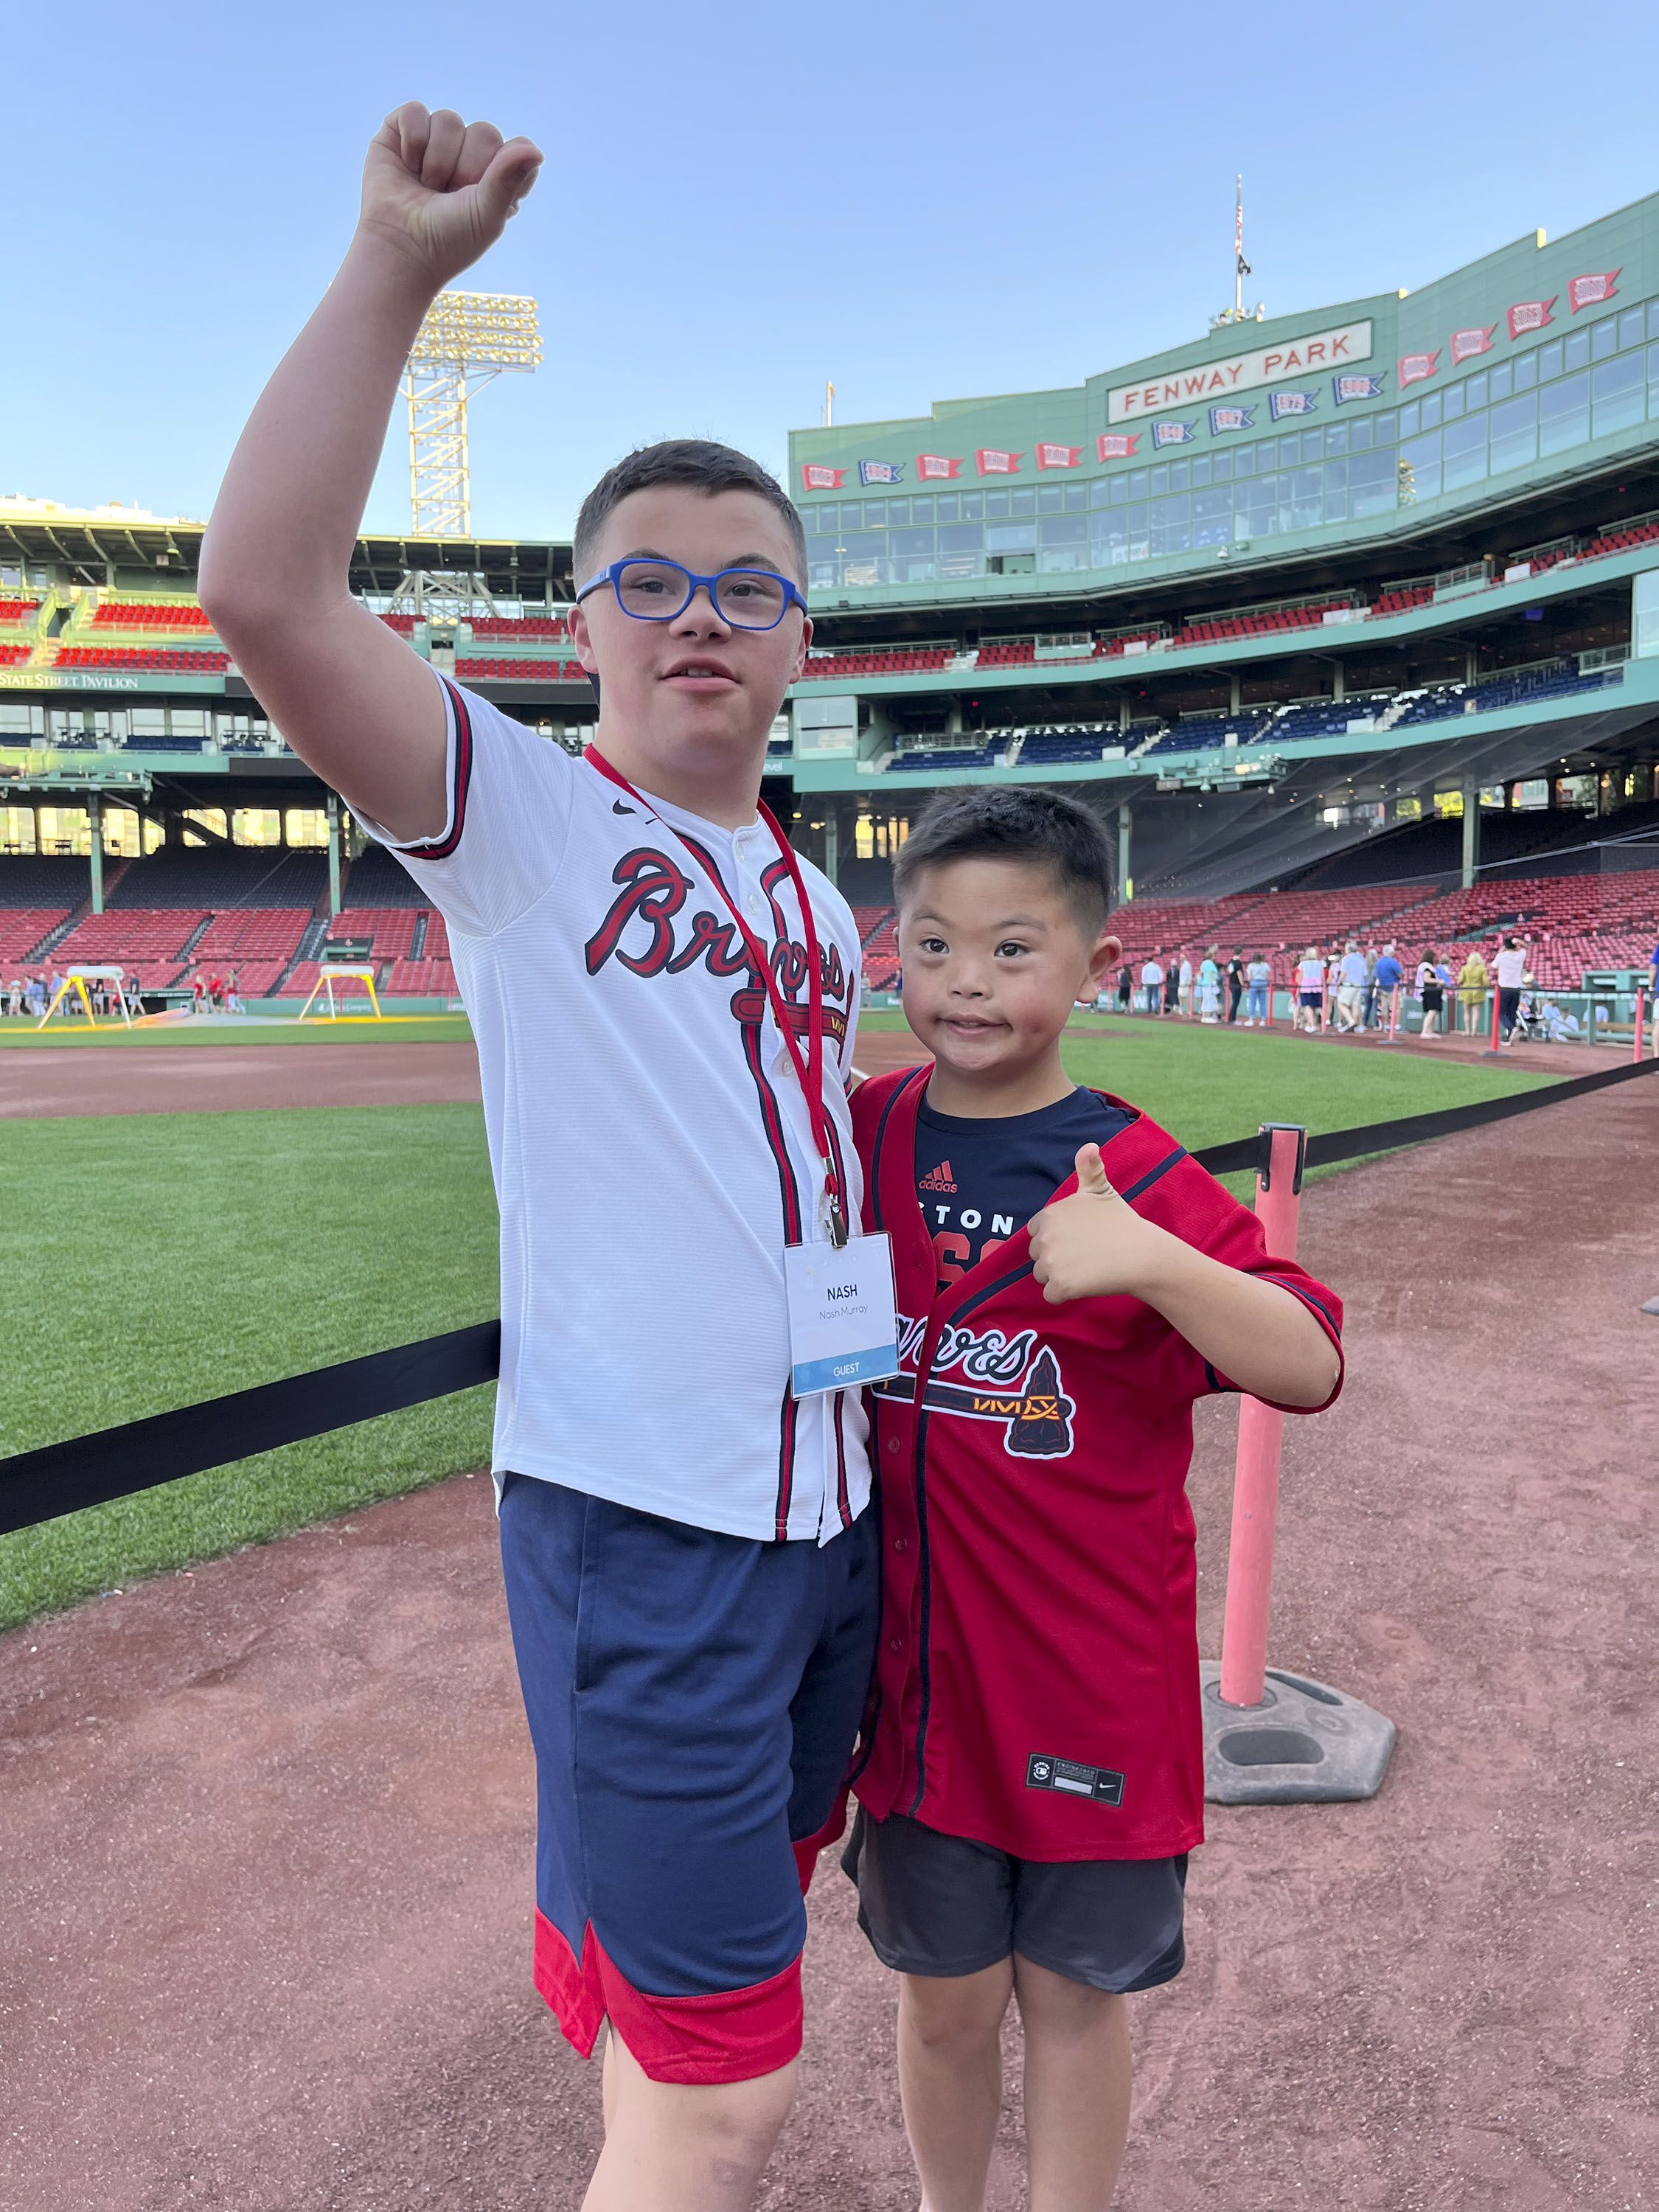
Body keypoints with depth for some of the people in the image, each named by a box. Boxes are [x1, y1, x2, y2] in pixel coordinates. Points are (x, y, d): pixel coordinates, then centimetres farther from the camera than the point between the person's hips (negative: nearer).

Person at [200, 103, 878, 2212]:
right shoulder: (514, 816, -7)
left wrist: (893, 1302, 11)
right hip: (636, 1512, -7)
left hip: (832, 1499, 7)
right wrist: (399, 265, -19)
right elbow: (264, 591, -23)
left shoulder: (820, 898, 12)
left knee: (735, 1909, 24)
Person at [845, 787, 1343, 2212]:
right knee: (946, 1993, 20)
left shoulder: (1139, 1178, -14)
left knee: (1075, 1994, 17)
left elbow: (1311, 1367, -23)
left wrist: (1150, 1260, -37)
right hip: (915, 1654, 3)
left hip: (1093, 1670, -2)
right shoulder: (861, 1134, -3)